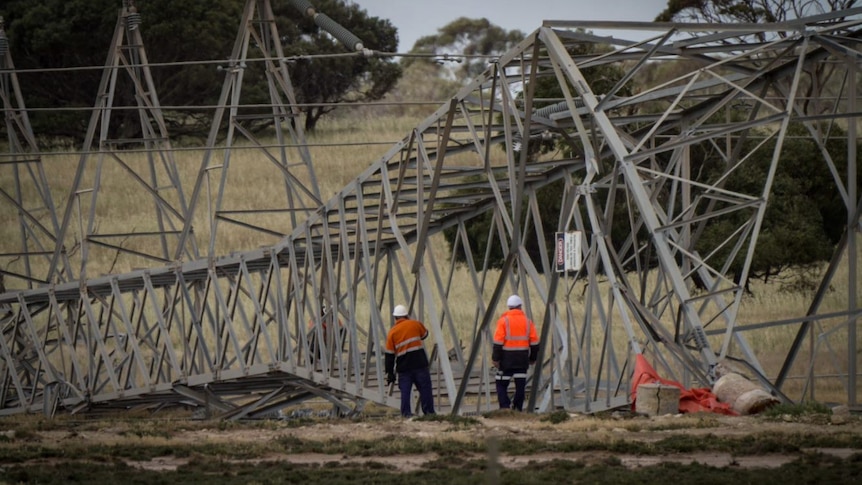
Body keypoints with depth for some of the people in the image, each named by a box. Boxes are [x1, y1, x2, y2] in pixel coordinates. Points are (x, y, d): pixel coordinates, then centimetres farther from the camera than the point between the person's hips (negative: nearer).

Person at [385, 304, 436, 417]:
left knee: (405, 391, 4)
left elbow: (389, 354, 4)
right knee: (425, 389, 3)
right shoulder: (415, 324, 2)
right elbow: (424, 334, 23)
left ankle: (406, 413, -1)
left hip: (403, 367, 1)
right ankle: (429, 412, 3)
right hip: (419, 364, -1)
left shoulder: (392, 332, 5)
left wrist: (390, 373, 8)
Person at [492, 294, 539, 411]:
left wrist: (495, 358, -8)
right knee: (520, 385, 8)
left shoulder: (504, 321, -6)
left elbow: (498, 342, -11)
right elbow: (534, 342, 5)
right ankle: (518, 409, 8)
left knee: (502, 384, 4)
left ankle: (505, 408, -9)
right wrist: (533, 358, 15)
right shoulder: (528, 321, 4)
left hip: (507, 358, -3)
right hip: (522, 358, 3)